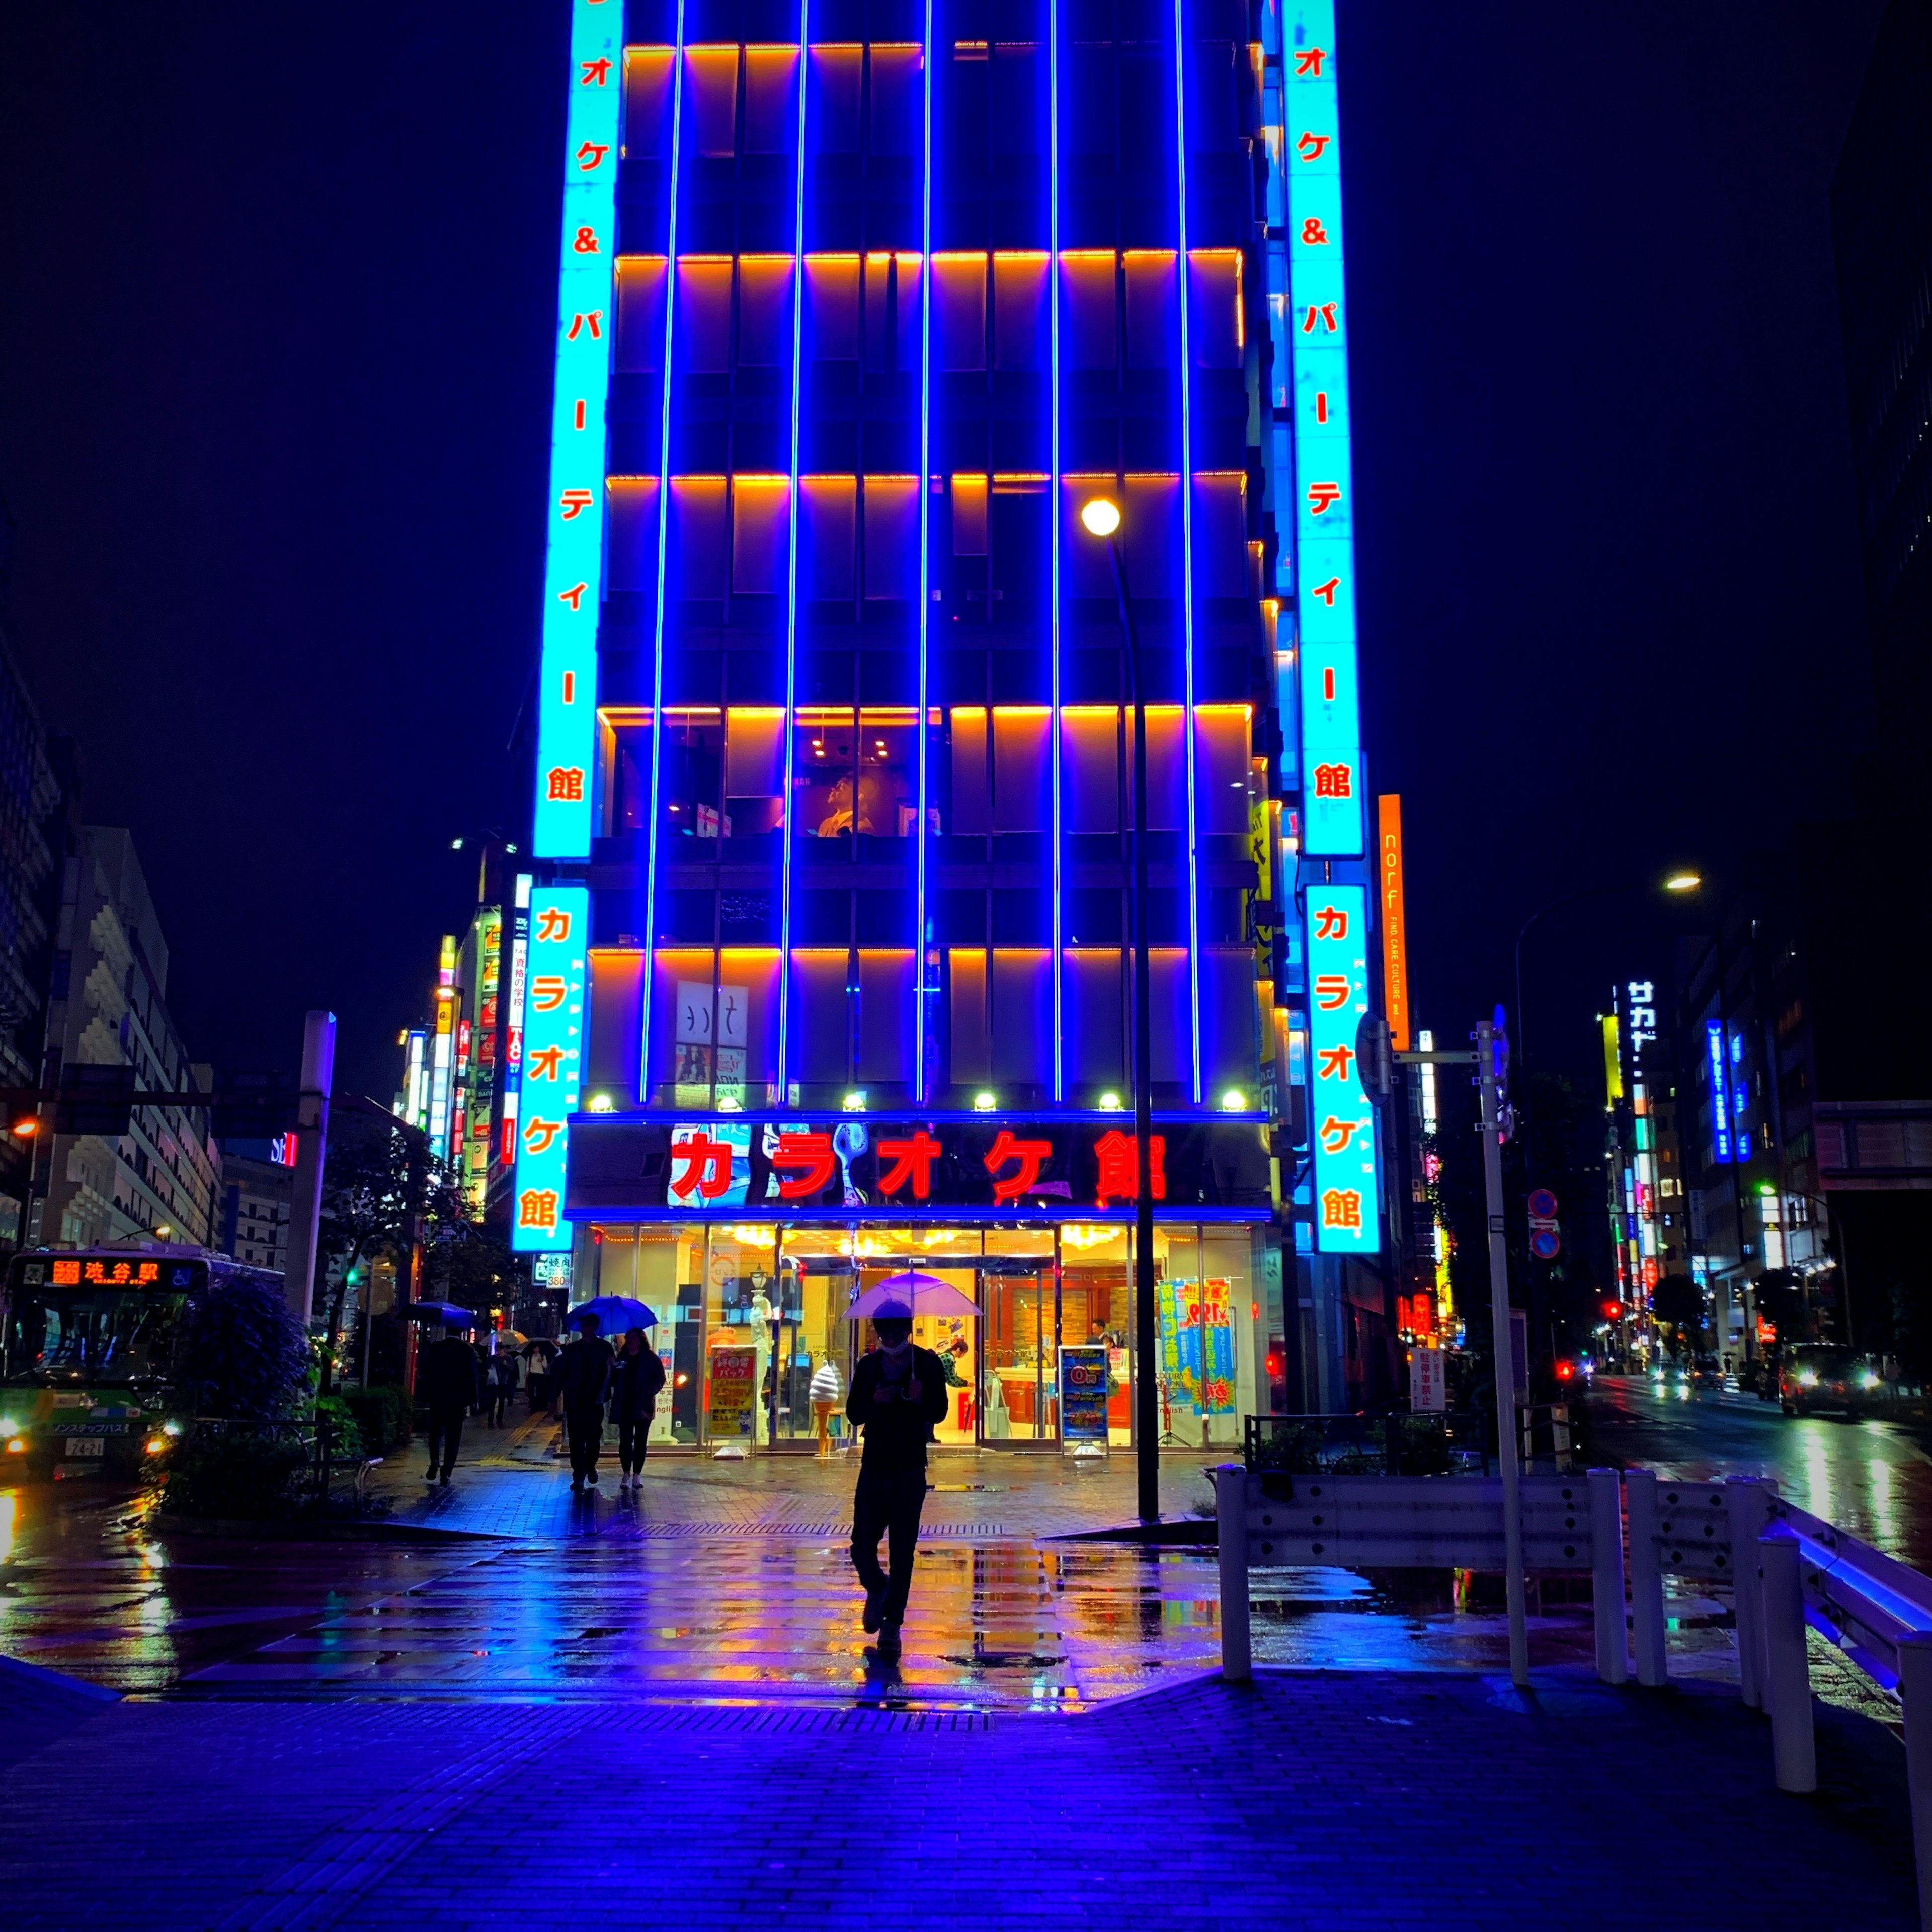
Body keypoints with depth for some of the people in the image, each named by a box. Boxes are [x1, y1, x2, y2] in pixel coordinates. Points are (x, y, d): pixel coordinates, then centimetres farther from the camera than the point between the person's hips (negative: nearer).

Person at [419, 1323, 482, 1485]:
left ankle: (434, 1461, 2)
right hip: (458, 1400, -1)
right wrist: (472, 1401, 2)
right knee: (453, 1436, 4)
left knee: (436, 1431, 20)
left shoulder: (434, 1348, -3)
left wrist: (425, 1393, 9)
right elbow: (472, 1377, -4)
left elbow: (425, 1373, -1)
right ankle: (446, 1474, -1)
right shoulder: (468, 1351, -6)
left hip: (437, 1398, 1)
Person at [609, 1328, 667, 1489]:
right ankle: (627, 1473, 5)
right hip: (624, 1407, 2)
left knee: (641, 1441, 3)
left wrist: (650, 1392, -16)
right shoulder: (621, 1358, 9)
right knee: (625, 1440, -1)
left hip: (643, 1407, -2)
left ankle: (637, 1474, 10)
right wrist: (614, 1370, -12)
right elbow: (613, 1380, 10)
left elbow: (660, 1378, -1)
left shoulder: (651, 1359, 1)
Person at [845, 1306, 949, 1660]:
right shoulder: (868, 1366, 8)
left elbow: (939, 1412, -4)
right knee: (862, 1547, 0)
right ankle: (877, 1589, 32)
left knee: (902, 1549, -2)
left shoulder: (927, 1364, 0)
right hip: (873, 1468, 2)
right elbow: (853, 1414, 7)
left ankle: (892, 1625, 5)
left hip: (910, 1471, -2)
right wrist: (875, 1401, -13)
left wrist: (920, 1399, -25)